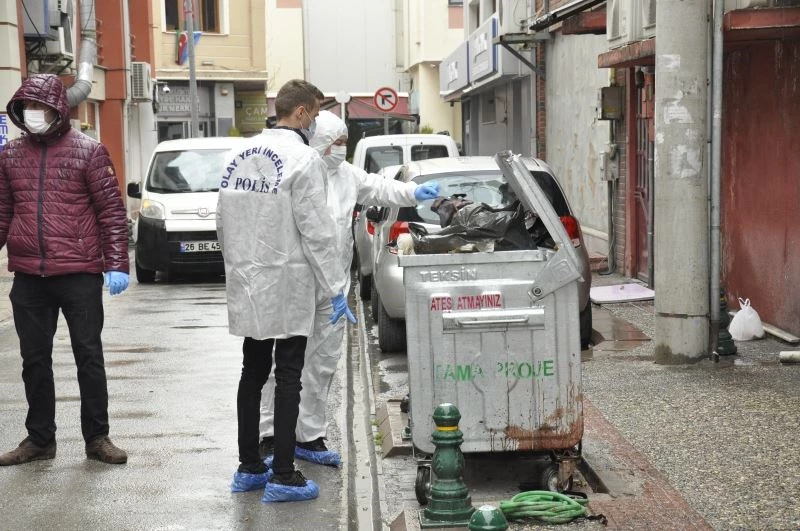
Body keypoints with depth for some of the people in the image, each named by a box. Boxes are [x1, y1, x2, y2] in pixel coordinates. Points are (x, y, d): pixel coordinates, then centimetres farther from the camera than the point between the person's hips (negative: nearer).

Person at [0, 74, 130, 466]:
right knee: (35, 360, 11)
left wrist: (116, 265, -10)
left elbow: (112, 211, -4)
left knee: (88, 356, 5)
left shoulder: (88, 151, -3)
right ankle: (39, 439, 23)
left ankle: (97, 437, 15)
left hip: (79, 275, -4)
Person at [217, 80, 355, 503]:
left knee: (252, 373, 14)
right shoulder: (303, 159, -14)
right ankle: (282, 476, 2)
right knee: (287, 378, -1)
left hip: (247, 288, 7)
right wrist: (335, 289, -11)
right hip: (286, 286, -7)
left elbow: (223, 223, 13)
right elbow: (316, 231, -16)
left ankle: (248, 467, 21)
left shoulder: (240, 154, 8)